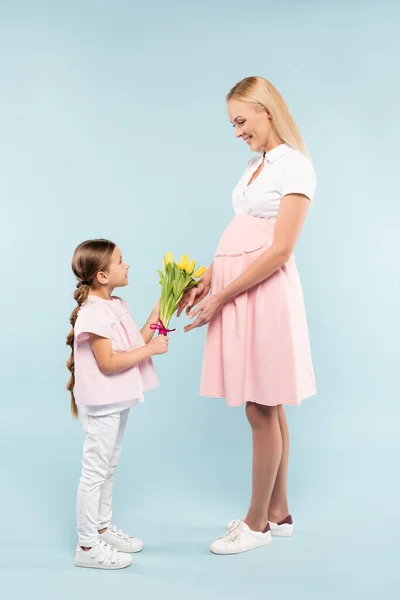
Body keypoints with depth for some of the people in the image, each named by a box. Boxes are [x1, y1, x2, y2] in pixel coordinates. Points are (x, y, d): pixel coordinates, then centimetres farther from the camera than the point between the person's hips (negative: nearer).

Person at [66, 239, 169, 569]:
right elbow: (108, 362, -25)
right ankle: (87, 546, 10)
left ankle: (103, 528, 34)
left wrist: (157, 315, 5)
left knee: (109, 468, 20)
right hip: (102, 404, -10)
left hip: (117, 401, 10)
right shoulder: (94, 312, -21)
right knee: (95, 473, -1)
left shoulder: (117, 305, 9)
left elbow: (134, 345, 9)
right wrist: (152, 349, -22)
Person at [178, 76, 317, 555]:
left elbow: (279, 251, -16)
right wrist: (207, 279, 3)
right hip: (236, 290, 8)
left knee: (261, 409, 0)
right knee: (268, 408, 13)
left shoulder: (295, 166, -8)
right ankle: (278, 514, 25)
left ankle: (257, 524, 14)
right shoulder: (256, 165, 17)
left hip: (264, 292, -8)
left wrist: (221, 297, -15)